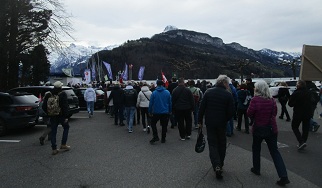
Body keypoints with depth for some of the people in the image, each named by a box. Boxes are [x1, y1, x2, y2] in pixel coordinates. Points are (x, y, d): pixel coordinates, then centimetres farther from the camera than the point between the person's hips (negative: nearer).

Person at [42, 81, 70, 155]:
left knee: (53, 132, 9)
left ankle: (54, 149, 9)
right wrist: (66, 117, -13)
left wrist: (48, 113, 18)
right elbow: (65, 106, -14)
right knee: (66, 127, 17)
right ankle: (63, 144, 11)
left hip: (52, 116, 4)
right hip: (61, 115, -4)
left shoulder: (48, 95, 4)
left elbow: (44, 107, 7)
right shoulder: (62, 94, -8)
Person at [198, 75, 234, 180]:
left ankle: (217, 166, -11)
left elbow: (202, 108, -4)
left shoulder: (208, 92, -3)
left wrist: (200, 121, 4)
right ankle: (220, 165, 27)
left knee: (212, 144, 5)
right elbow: (231, 112, -8)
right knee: (221, 144, 17)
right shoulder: (228, 95, -8)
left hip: (210, 123, 1)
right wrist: (226, 119, 11)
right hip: (222, 124, 0)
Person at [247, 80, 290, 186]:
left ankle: (256, 169, 31)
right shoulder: (271, 100, -1)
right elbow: (274, 113, 11)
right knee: (274, 151, 7)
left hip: (258, 129, -3)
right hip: (271, 129, 4)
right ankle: (283, 176, 1)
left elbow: (249, 114, -11)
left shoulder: (255, 100, -16)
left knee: (256, 149, 18)